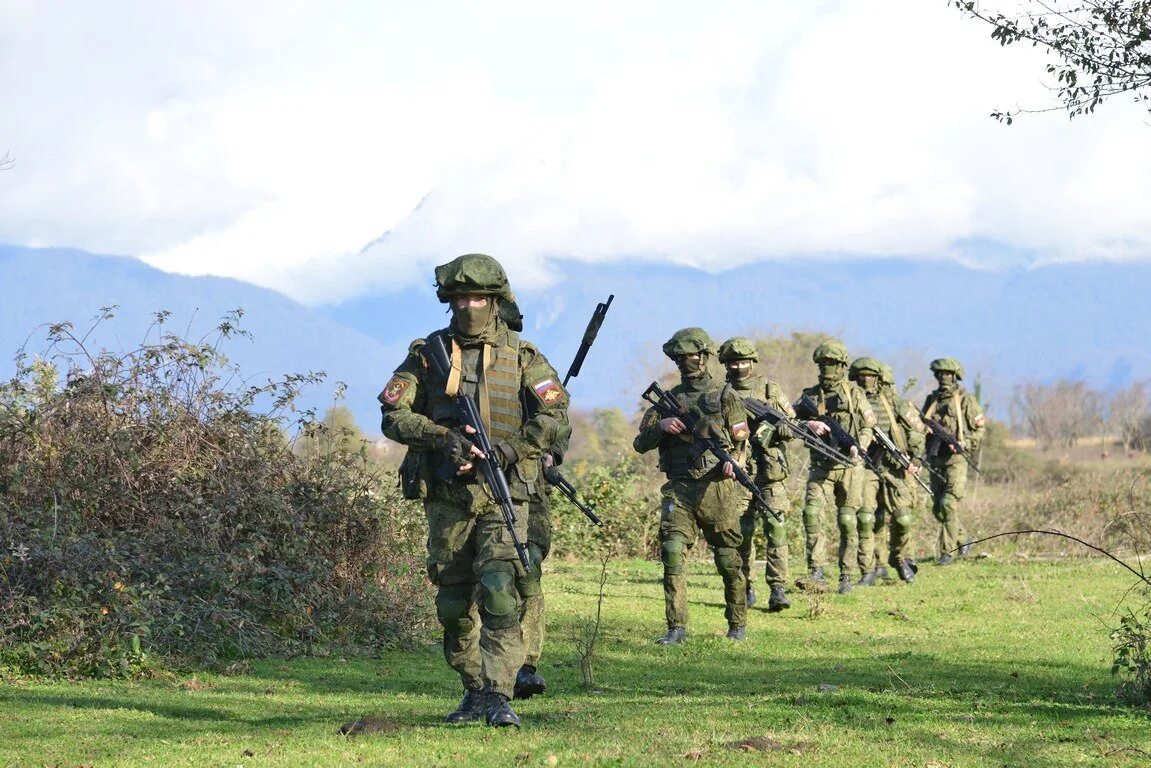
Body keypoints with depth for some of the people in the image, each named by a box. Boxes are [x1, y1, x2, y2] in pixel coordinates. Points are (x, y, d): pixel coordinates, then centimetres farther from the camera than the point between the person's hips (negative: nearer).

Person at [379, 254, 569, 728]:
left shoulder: (522, 356, 4)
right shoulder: (427, 354, 7)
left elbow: (555, 417, -2)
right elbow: (393, 417, 0)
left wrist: (508, 448, -15)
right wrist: (443, 438, -16)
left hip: (504, 496, -2)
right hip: (446, 498, 2)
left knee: (499, 593, -16)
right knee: (454, 605, 7)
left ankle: (498, 698, -18)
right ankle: (474, 692, 21)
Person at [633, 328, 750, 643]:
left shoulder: (725, 396, 5)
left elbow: (742, 441, 5)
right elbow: (640, 443, 11)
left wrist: (734, 462, -16)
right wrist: (661, 426, -9)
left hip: (717, 488, -2)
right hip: (680, 490, 2)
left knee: (729, 560, 4)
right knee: (672, 552, -12)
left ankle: (738, 624, 19)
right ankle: (676, 627, -9)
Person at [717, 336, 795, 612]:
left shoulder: (771, 389, 7)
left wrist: (779, 431, -10)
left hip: (770, 474, -1)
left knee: (776, 528, -10)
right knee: (741, 533, 5)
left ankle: (778, 589, -10)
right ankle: (745, 588, 17)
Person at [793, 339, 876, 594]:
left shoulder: (854, 394, 5)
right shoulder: (810, 395, 9)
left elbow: (868, 428, 5)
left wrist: (858, 446, -14)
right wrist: (809, 424, -18)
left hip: (849, 467, -1)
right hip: (821, 466, 1)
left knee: (848, 521, 1)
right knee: (812, 512, -17)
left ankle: (846, 576, 11)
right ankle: (816, 571, -18)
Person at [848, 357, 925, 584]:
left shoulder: (892, 400, 4)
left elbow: (915, 427, 7)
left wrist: (916, 457, -2)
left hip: (894, 466, 1)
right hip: (866, 467, -1)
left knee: (902, 519, -4)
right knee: (866, 519, -13)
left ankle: (899, 557, 24)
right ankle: (869, 571, -7)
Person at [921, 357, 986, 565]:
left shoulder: (965, 401, -2)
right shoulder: (931, 400, 13)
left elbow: (979, 431, -2)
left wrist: (962, 444, -18)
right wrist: (923, 428, -2)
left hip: (955, 460, -6)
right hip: (935, 460, 6)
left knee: (948, 504, -15)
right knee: (938, 508, 9)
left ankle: (947, 551, -12)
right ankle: (963, 539, 29)